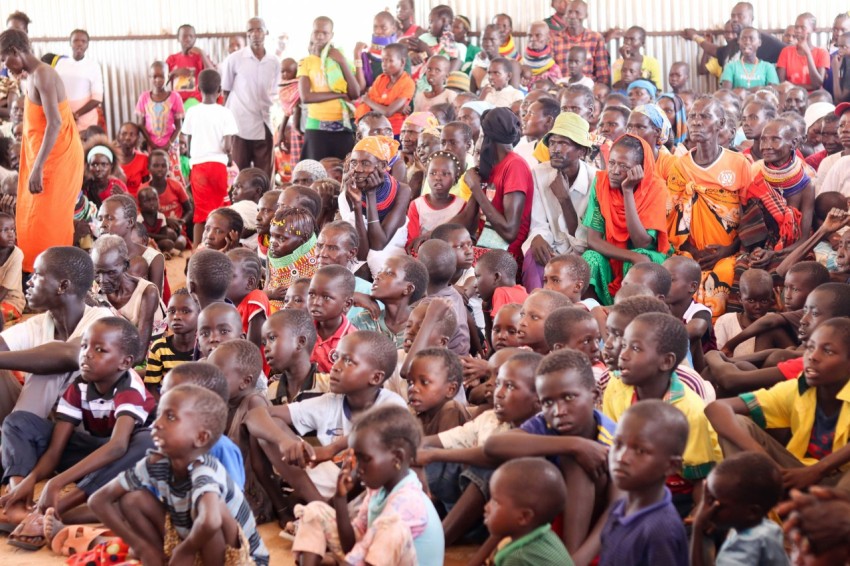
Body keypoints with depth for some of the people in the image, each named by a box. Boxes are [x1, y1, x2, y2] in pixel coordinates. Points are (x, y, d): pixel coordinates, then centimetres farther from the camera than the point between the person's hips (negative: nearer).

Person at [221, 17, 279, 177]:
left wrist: (267, 114, 10)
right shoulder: (234, 59, -3)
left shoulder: (274, 62, 5)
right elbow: (226, 92, 4)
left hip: (263, 127, 3)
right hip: (239, 126, -3)